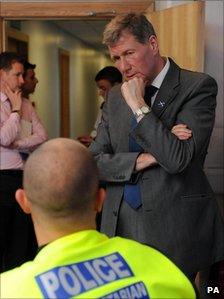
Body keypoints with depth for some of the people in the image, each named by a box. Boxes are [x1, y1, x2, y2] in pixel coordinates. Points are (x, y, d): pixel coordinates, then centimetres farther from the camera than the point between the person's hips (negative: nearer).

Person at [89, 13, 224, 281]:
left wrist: (138, 105, -13)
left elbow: (177, 158, -18)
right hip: (120, 227, 5)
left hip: (172, 231, -5)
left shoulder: (198, 86, -7)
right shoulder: (115, 97, 11)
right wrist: (143, 159, -10)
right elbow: (93, 161, 6)